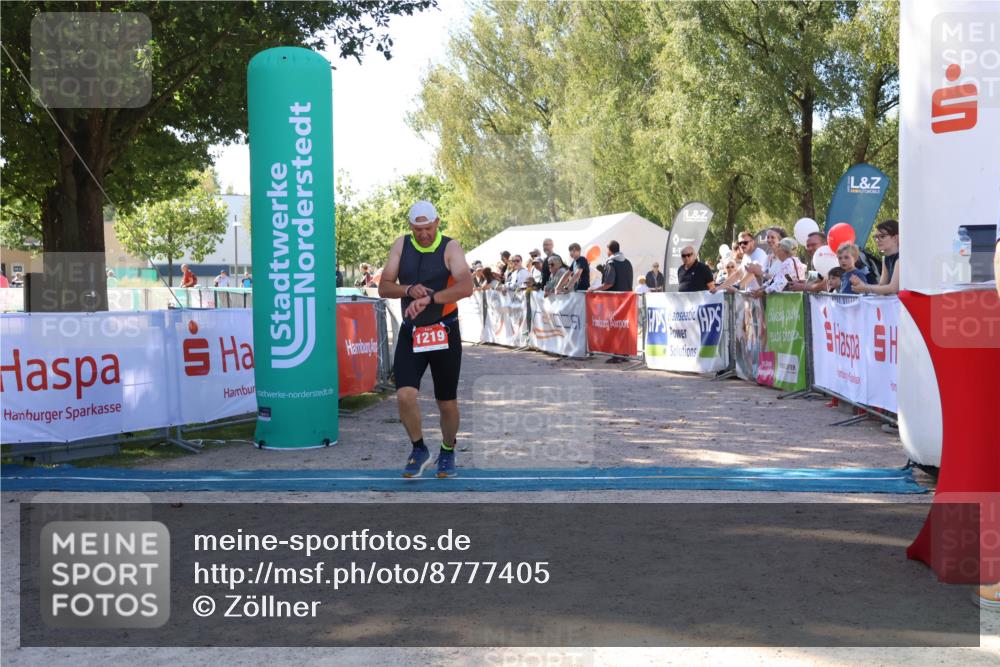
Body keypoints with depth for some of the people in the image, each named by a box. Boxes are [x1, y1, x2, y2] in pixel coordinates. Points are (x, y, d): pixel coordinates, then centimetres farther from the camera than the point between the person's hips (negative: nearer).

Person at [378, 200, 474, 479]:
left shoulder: (450, 248, -8)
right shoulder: (401, 245, 4)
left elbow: (466, 286, -23)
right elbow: (384, 288, 1)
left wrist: (429, 298, -34)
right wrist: (409, 290, -19)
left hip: (444, 333, -2)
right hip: (411, 333, 2)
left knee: (447, 402, 8)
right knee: (405, 396, -13)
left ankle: (448, 453, 33)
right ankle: (419, 450, 10)